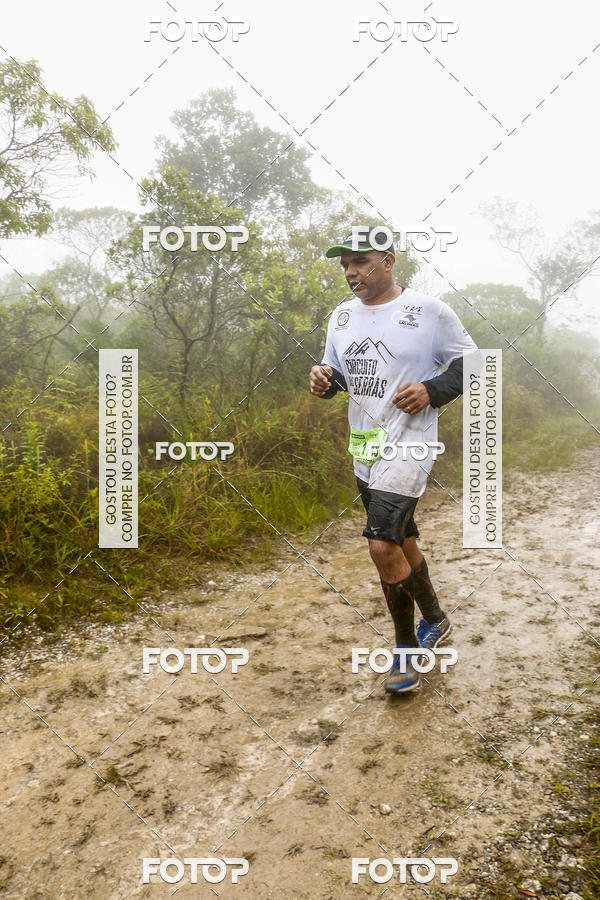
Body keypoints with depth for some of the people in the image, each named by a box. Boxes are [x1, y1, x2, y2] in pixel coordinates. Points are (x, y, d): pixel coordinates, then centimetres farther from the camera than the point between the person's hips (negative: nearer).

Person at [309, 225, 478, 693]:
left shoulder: (429, 311, -8)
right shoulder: (343, 315, 10)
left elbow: (469, 363, -1)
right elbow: (337, 372, 18)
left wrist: (431, 390, -18)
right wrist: (324, 380, -6)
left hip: (408, 444, -7)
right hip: (364, 448, 7)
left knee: (383, 545, -16)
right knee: (401, 540, 18)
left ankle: (406, 650, 7)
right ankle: (435, 622, 40)